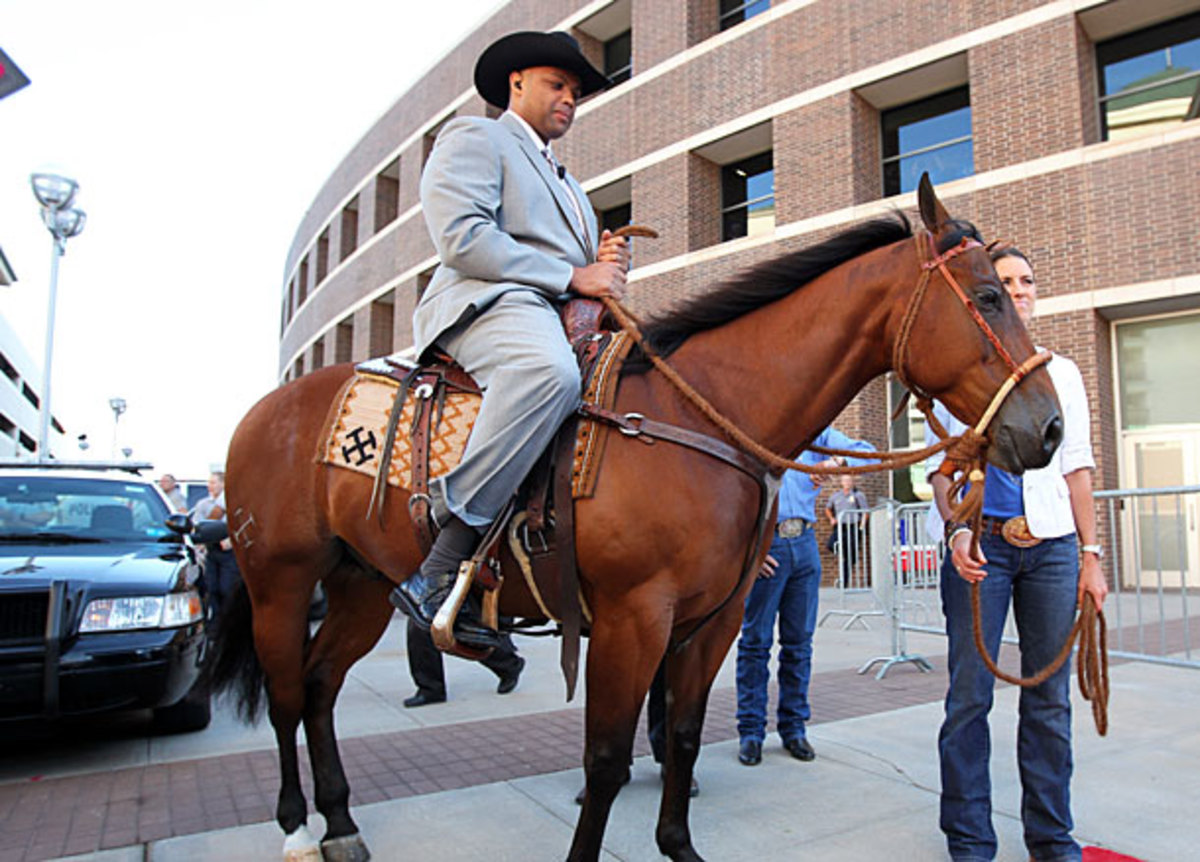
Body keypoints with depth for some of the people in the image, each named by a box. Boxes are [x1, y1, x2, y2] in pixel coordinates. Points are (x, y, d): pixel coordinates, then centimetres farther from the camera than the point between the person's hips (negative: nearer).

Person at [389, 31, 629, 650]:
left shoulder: (565, 182, 38)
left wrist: (609, 262, 8)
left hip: (569, 319, 9)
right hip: (491, 304, -9)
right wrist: (572, 275, -11)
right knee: (550, 370, -40)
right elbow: (461, 238, -8)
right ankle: (439, 575, -37)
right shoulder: (473, 137, 11)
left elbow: (584, 268, 34)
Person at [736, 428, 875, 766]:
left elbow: (866, 451, 4)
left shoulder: (815, 430, 13)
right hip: (764, 545, -4)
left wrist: (836, 462, -18)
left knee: (799, 642, 10)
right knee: (755, 641, 1)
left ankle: (793, 727, 22)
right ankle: (750, 731, 11)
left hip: (805, 544, 4)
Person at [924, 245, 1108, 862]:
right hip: (982, 544, -3)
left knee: (1050, 697, 8)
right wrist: (955, 530, -15)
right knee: (970, 696, 0)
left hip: (1052, 545, 3)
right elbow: (942, 460, 0)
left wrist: (1090, 553, 6)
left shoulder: (1061, 372, 15)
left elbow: (1076, 467, 12)